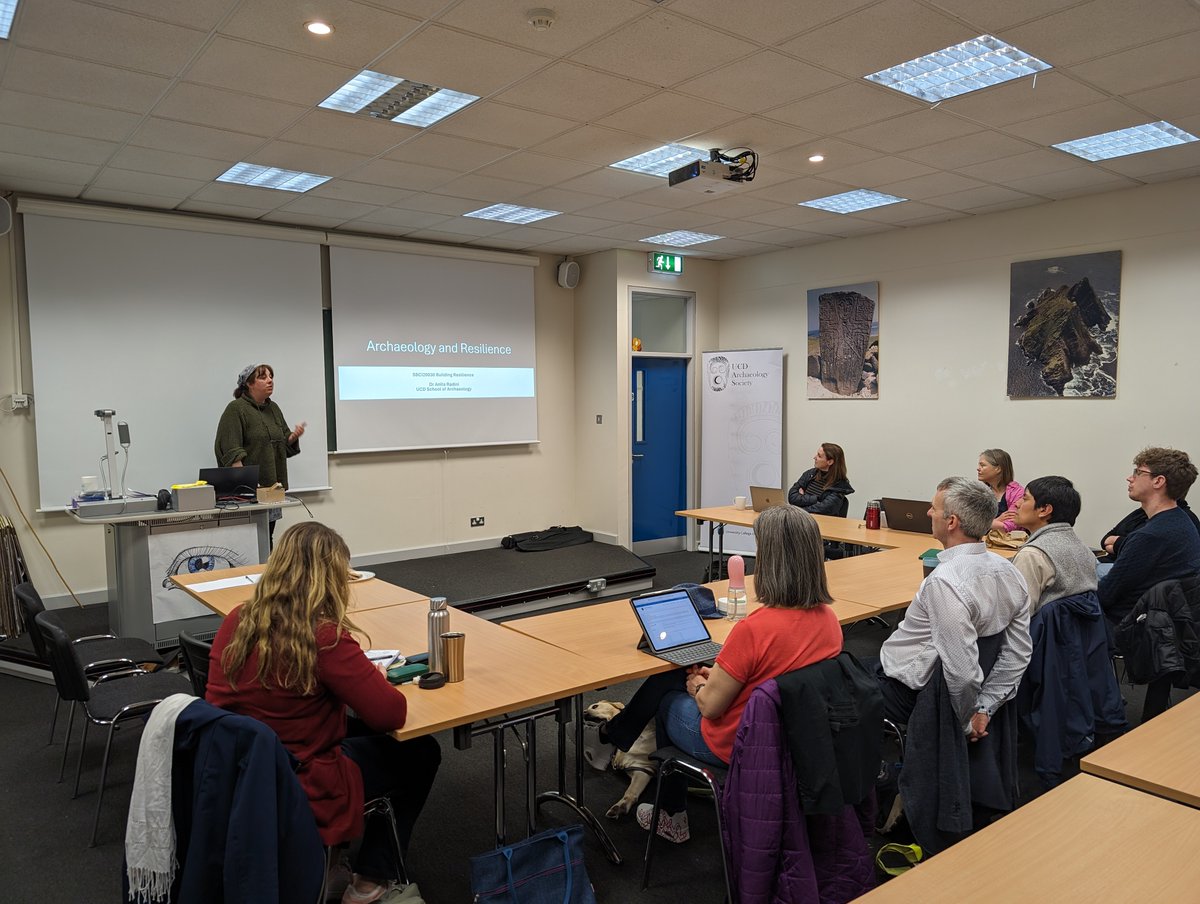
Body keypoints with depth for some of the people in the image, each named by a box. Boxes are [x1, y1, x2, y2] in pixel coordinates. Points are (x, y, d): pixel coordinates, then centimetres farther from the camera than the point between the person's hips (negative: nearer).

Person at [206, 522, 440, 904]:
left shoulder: (236, 622, -5)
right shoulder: (324, 638, -25)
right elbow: (393, 714, -22)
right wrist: (370, 678, -3)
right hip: (298, 793, -7)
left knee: (359, 732, 28)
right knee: (421, 753, 16)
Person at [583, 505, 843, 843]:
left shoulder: (753, 629, -32)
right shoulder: (829, 619, -10)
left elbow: (710, 706, -20)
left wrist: (698, 686, 1)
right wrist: (720, 675, 8)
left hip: (736, 744, -7)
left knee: (665, 693, 22)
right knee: (679, 676, 22)